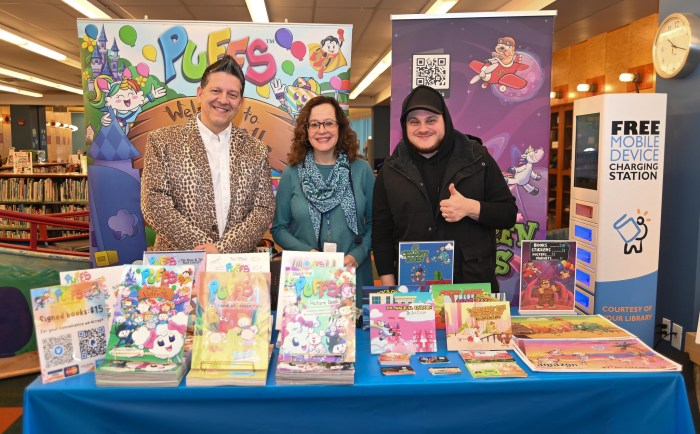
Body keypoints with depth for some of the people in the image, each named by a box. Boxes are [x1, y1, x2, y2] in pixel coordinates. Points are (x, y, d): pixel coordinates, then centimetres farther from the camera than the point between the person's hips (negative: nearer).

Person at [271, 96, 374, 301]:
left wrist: (358, 255, -12)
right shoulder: (292, 174, 1)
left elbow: (374, 223, 4)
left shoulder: (362, 170, 1)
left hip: (353, 276, 0)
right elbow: (279, 227, 3)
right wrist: (308, 252, -12)